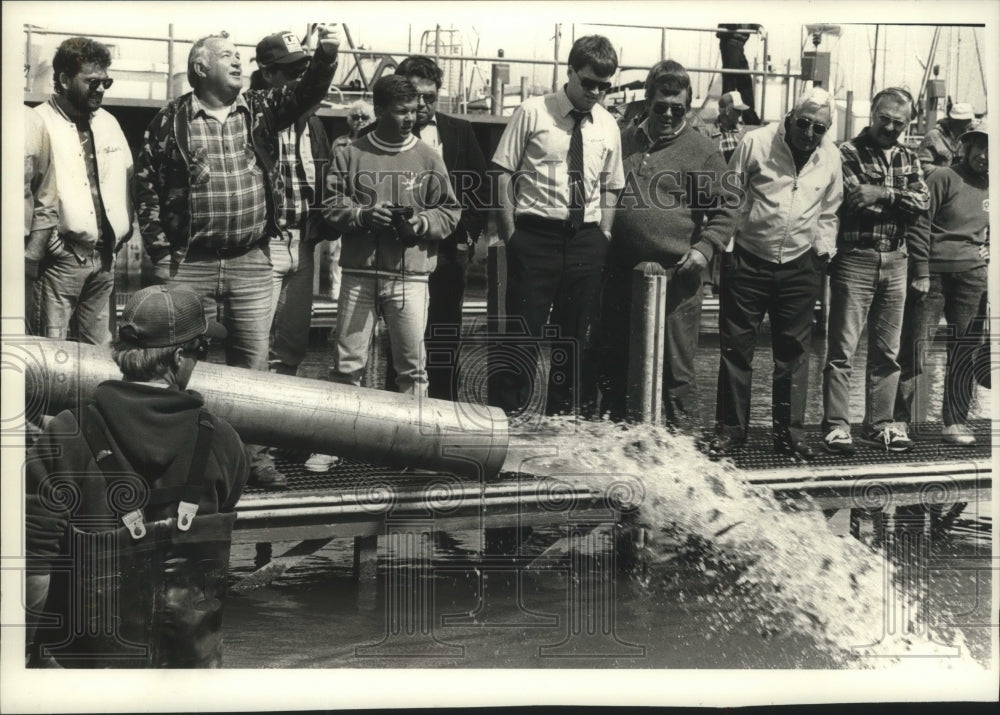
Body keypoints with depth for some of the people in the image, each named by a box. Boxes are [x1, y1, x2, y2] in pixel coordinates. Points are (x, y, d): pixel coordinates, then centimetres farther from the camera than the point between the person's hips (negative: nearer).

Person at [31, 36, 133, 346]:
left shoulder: (108, 122, 14)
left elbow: (127, 178, 20)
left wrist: (123, 228, 10)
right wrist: (44, 244, -14)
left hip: (105, 256, 7)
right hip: (60, 258, -6)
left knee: (101, 350, 11)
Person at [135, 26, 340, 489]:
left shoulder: (260, 110, 9)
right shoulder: (170, 121, 1)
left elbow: (305, 94, -5)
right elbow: (148, 186, 3)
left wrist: (325, 57, -24)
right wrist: (160, 251, -3)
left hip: (252, 263, 2)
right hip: (189, 265, -2)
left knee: (253, 362, 5)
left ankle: (253, 454, 14)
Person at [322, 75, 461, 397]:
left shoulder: (428, 158, 8)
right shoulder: (351, 155, 6)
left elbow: (450, 212, 9)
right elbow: (332, 207, 4)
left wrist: (421, 223, -10)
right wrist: (363, 215, -14)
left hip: (410, 276, 0)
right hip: (358, 273, 0)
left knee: (413, 363, 2)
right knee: (347, 362, 3)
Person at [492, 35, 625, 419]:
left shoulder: (607, 126, 9)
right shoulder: (532, 113, -3)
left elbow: (610, 188, 14)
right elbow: (503, 174, -3)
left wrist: (603, 236, 2)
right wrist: (511, 234, -7)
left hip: (586, 241, 4)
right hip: (535, 235, -4)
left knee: (578, 336, 10)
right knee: (525, 331, -4)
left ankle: (563, 418, 21)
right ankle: (510, 415, 5)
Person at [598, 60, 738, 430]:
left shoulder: (702, 150, 3)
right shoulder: (623, 141, 14)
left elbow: (724, 212, 2)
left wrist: (704, 247, -13)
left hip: (676, 276, -4)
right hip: (620, 274, 4)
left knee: (677, 368, -2)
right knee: (613, 363, 11)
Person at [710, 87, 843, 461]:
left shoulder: (831, 157, 4)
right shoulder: (757, 142, -7)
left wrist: (823, 252, 7)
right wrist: (726, 248, -4)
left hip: (799, 266, 3)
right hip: (748, 261, -3)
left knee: (794, 352, 5)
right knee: (736, 347, 2)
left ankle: (789, 431, 14)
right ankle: (730, 428, 11)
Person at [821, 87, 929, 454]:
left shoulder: (908, 159, 14)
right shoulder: (848, 153, -4)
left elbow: (921, 203, -2)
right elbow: (856, 201, -17)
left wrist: (883, 195, -14)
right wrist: (900, 201, -8)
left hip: (895, 260, 6)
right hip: (855, 258, -6)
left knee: (887, 351, 10)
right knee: (842, 349, -4)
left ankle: (879, 423, 18)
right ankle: (836, 425, -1)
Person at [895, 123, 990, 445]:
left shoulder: (990, 187, 11)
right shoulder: (944, 178, -5)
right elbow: (920, 225, -9)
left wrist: (987, 251, 8)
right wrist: (921, 272, -13)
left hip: (971, 277, 5)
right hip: (934, 273, -5)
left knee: (964, 354, 7)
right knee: (914, 348, -5)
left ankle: (955, 422, 16)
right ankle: (899, 419, 5)